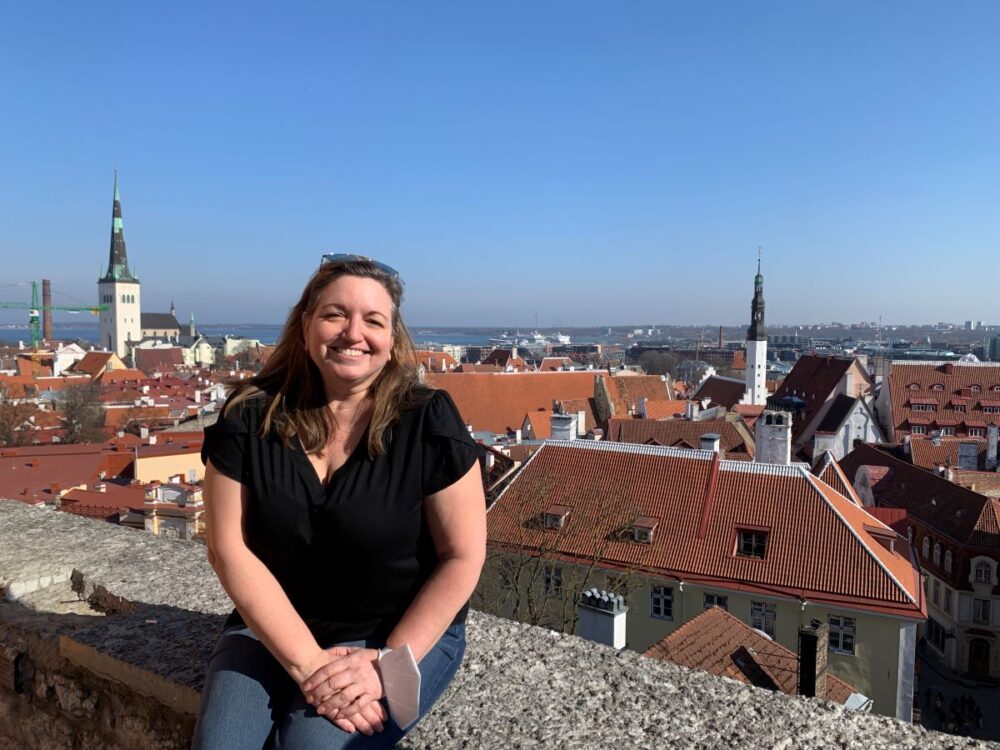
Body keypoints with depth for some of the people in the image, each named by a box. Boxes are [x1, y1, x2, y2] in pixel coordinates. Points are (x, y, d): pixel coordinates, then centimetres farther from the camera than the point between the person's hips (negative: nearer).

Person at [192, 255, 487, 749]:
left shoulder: (427, 421, -13)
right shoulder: (250, 416, -7)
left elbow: (463, 556, -10)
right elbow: (229, 549, -9)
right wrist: (308, 664, -16)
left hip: (405, 632, -1)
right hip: (274, 629, 2)